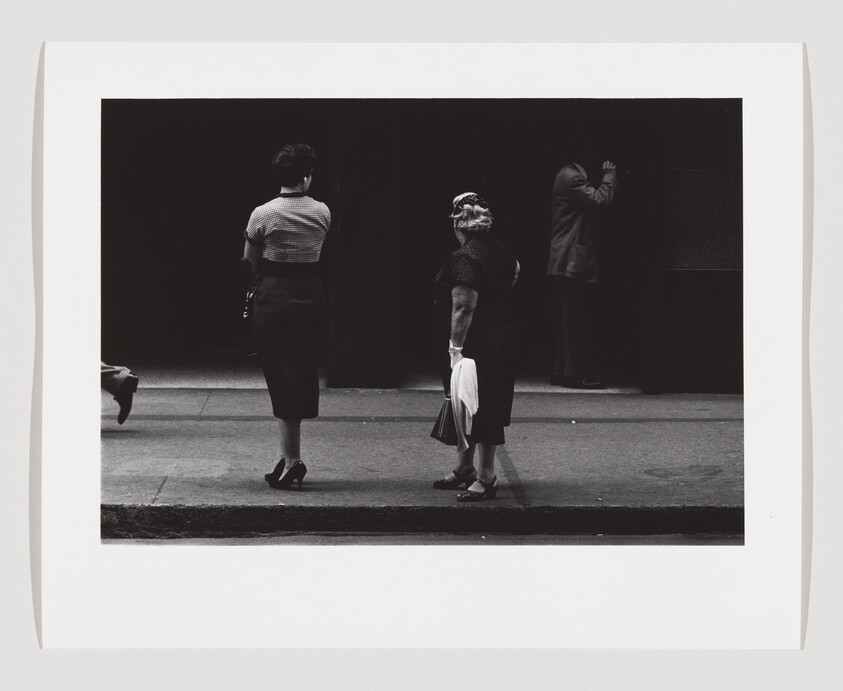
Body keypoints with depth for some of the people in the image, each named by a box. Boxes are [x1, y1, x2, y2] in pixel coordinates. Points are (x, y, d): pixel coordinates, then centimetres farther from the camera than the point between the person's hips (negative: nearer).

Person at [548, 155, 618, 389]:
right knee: (577, 320, -8)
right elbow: (599, 200, -20)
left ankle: (560, 372, 14)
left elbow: (593, 200, 21)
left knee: (568, 320, 12)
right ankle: (576, 373, -6)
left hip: (565, 262, 11)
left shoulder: (569, 174, 18)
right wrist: (610, 175, -6)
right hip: (575, 261, -11)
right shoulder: (572, 177, -14)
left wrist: (607, 176, 12)